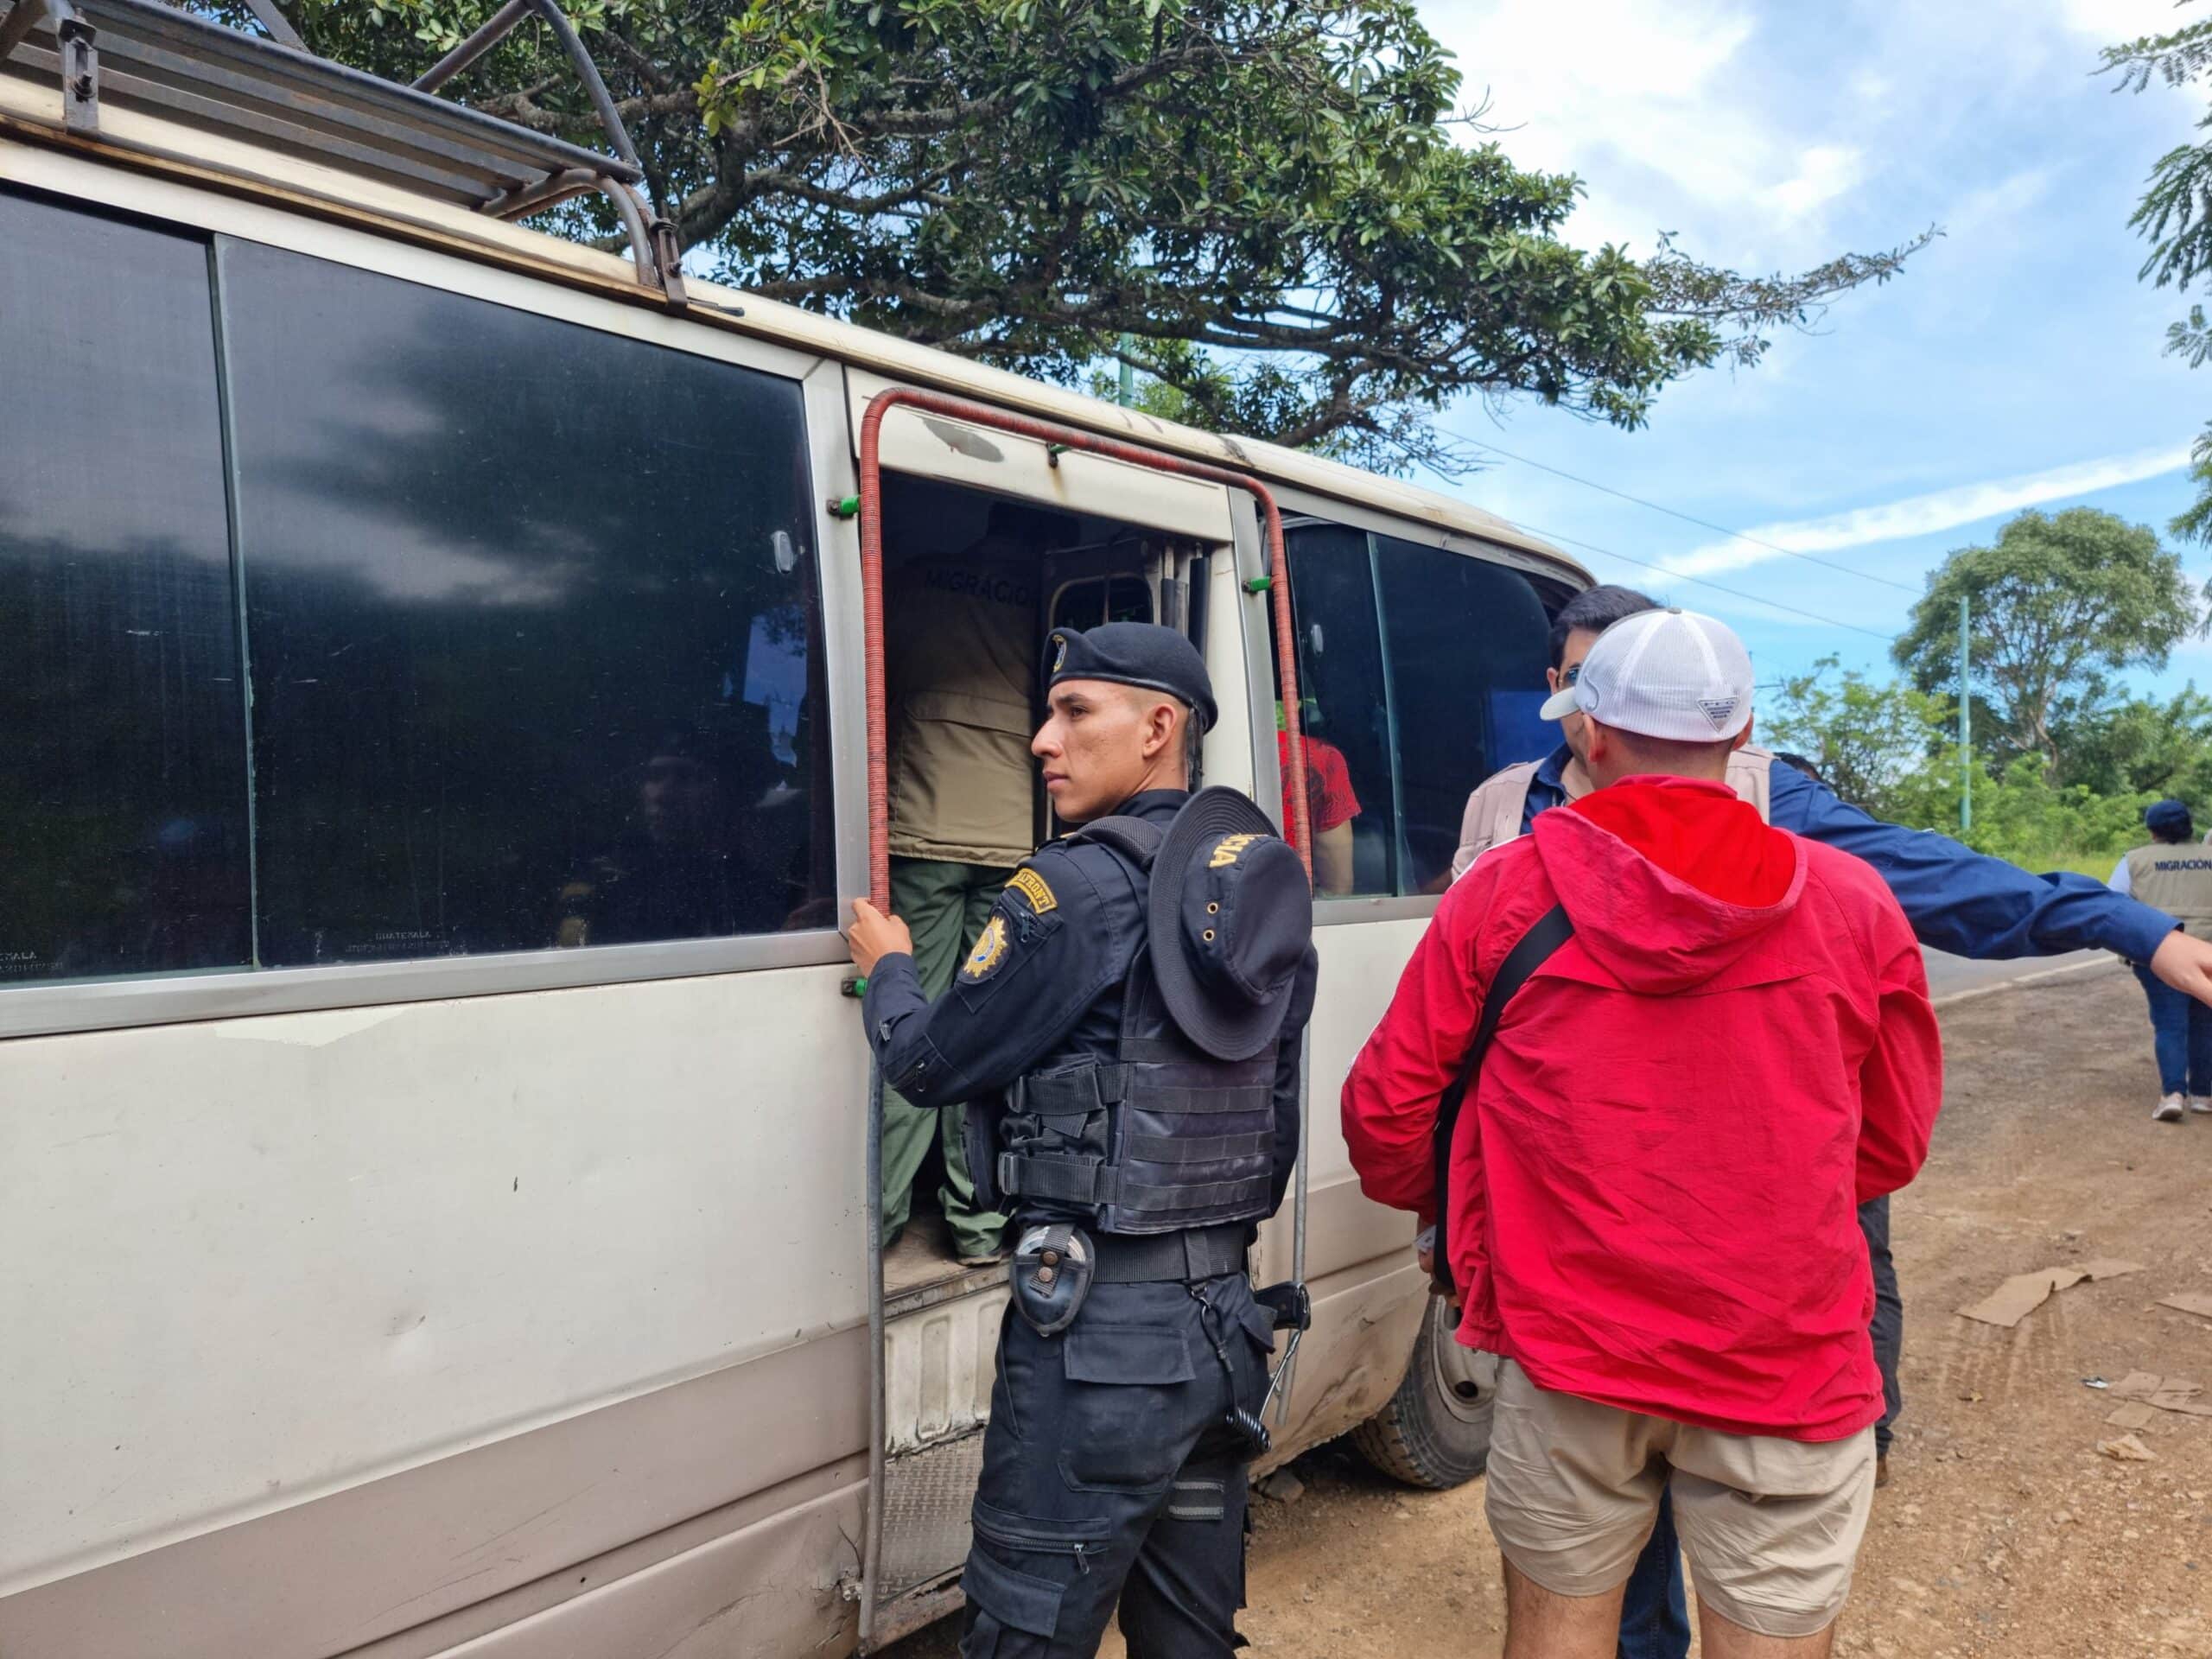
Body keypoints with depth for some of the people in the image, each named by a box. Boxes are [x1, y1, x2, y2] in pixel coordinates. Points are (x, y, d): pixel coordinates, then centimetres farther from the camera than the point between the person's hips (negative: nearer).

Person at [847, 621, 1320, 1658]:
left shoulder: (1083, 888, -16)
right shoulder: (1261, 886, 7)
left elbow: (929, 1063, -7)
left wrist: (886, 969, 13)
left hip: (1102, 1329, -8)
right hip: (1222, 1311, 8)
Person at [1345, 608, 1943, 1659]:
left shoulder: (1500, 894, -7)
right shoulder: (1850, 903, -3)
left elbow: (1386, 1110, -1)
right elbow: (1892, 1145, 8)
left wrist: (1439, 1205, 20)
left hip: (1563, 1350, 0)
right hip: (1786, 1370, 0)